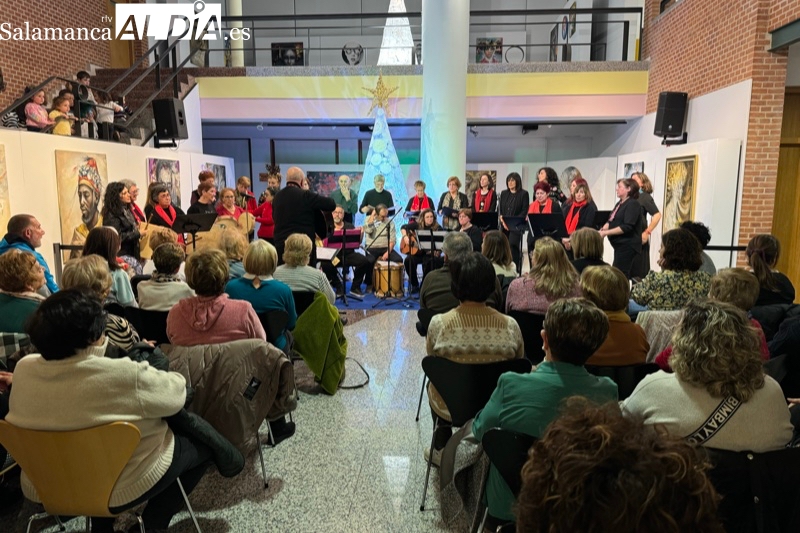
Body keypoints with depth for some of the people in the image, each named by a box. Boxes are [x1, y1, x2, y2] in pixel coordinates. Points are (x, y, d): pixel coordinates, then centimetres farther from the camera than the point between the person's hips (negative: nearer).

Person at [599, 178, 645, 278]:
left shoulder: (633, 204, -11)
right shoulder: (619, 204, 15)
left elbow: (627, 227, -21)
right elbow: (611, 221, 13)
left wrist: (606, 232, -20)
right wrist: (602, 229, -8)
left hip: (628, 246, -9)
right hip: (620, 245, 9)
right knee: (630, 276, 12)